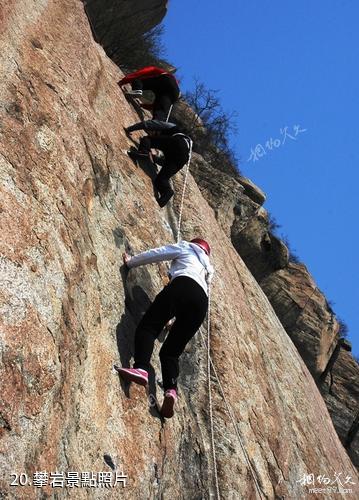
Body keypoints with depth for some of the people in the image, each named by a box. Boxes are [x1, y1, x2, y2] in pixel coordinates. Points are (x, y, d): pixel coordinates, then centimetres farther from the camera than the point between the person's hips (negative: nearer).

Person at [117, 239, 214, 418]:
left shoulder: (186, 247, 29)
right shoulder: (208, 267, 43)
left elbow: (155, 254, 22)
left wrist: (131, 262, 34)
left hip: (182, 286, -5)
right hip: (202, 300, 5)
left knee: (148, 326, -12)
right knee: (171, 351, 3)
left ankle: (141, 368, -39)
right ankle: (171, 389, -23)